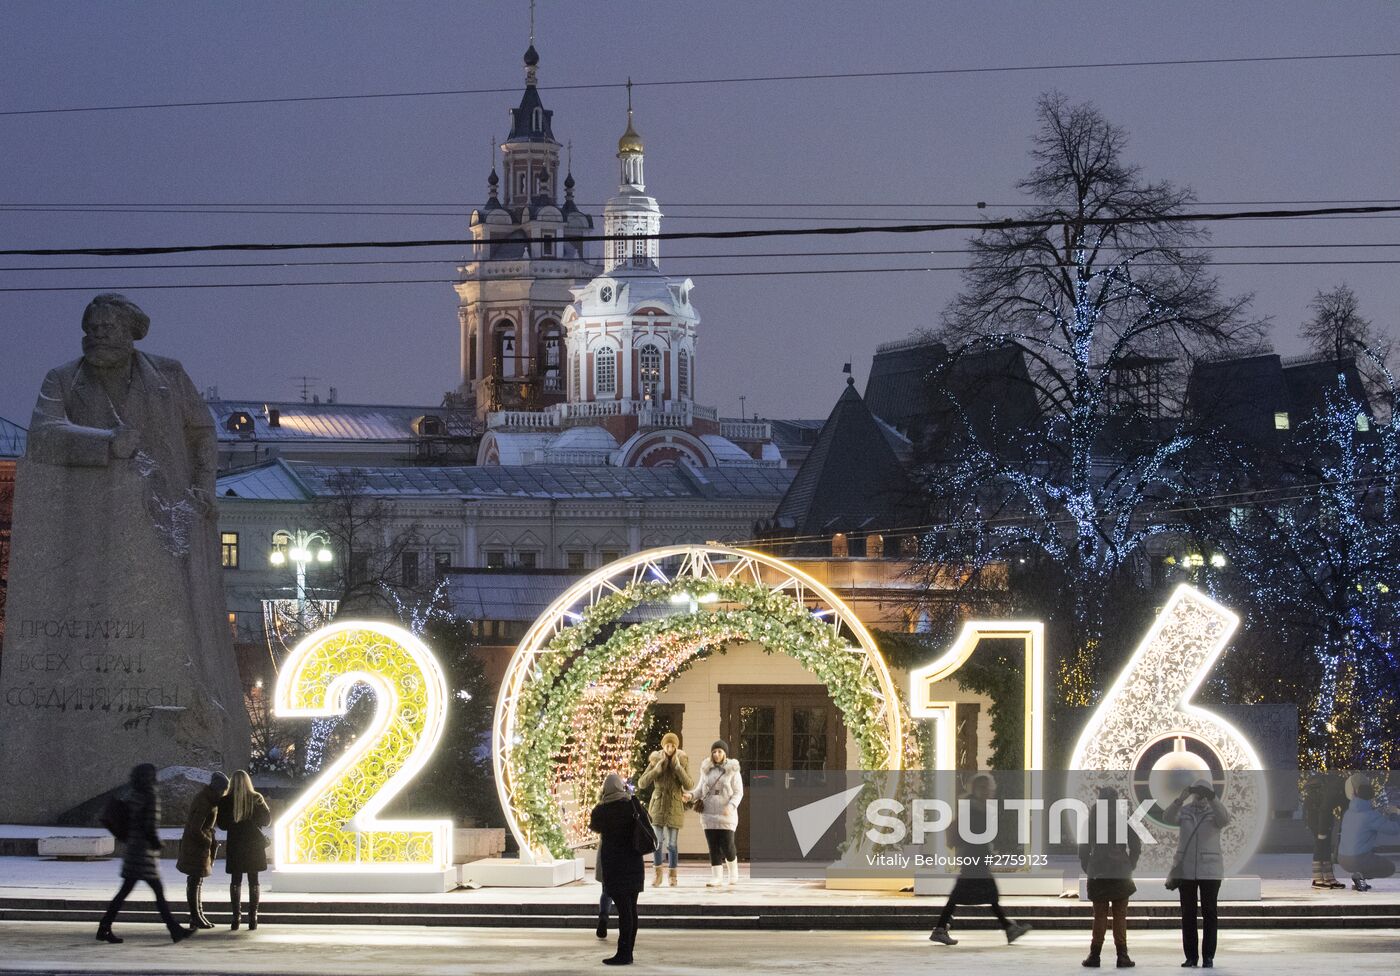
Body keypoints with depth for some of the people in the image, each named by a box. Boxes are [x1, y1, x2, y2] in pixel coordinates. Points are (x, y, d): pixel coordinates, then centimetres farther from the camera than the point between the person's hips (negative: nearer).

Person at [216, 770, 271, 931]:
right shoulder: (256, 799, -5)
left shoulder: (226, 801, -5)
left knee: (236, 881, 7)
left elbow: (222, 824, 0)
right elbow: (266, 820, 0)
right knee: (253, 881, 6)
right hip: (254, 844, 0)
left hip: (235, 844, 0)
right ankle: (253, 917, 1)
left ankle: (236, 917, 2)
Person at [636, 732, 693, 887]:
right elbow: (641, 784, -5)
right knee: (657, 841, -10)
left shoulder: (683, 762, -3)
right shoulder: (655, 762, -3)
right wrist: (656, 769, -17)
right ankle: (658, 874, 6)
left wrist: (678, 767, -19)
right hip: (658, 804, 0)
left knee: (672, 843, 0)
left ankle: (673, 876, 15)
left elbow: (689, 786, -10)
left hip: (675, 806, 0)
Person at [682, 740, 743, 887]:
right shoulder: (706, 770, 10)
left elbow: (738, 793, -3)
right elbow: (700, 789, 13)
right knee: (713, 847, 0)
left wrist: (731, 806, -20)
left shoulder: (733, 771, -2)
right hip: (709, 814, 3)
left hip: (726, 814, -3)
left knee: (727, 845, -6)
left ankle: (733, 872, 21)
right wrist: (690, 795, -7)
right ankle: (717, 878, 2)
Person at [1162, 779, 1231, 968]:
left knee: (1209, 913, -1)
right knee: (1188, 914, 3)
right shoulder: (1183, 812, 5)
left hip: (1210, 871, -2)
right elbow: (1167, 818, -15)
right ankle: (1191, 956, 7)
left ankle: (1208, 956, 2)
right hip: (1185, 870, 2)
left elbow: (1224, 819, -22)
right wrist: (1181, 799, -29)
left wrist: (1212, 799, -34)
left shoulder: (1214, 812, 1)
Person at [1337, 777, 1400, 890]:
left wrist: (1383, 813, 17)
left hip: (1343, 860, 7)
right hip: (1358, 861, -7)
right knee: (1390, 867, 15)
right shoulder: (1371, 815, -15)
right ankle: (1360, 876, -6)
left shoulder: (1348, 813, 8)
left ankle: (1358, 878, 13)